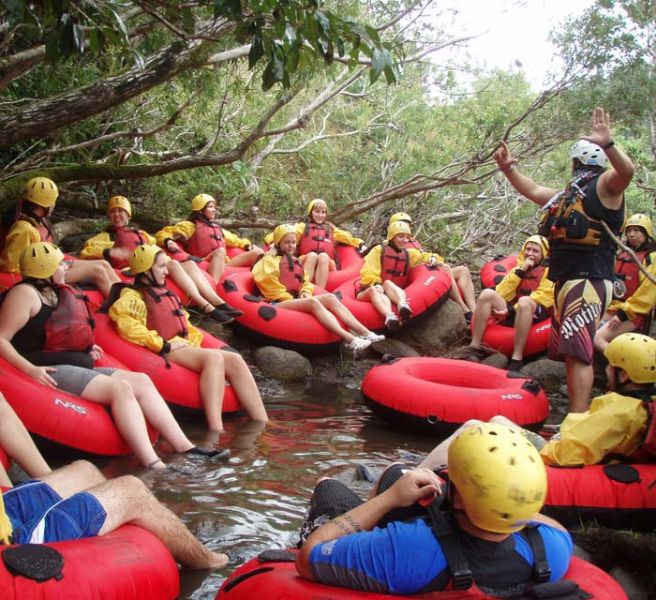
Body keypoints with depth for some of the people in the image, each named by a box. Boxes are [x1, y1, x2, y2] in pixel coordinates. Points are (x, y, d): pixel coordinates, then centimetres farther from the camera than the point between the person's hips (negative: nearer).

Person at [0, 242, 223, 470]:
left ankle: (185, 448, -11)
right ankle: (155, 467, -36)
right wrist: (30, 369, -26)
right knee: (120, 388, -26)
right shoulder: (25, 293, -7)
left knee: (140, 381, -3)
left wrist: (85, 349, 17)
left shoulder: (56, 292, 21)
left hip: (77, 366, 10)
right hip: (52, 371, -10)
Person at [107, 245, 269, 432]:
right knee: (214, 357, -32)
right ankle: (216, 433, -44)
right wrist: (163, 345, -18)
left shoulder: (165, 294, 28)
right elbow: (128, 326, -19)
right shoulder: (133, 295, 1)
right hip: (165, 353, -8)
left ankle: (263, 424, -19)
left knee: (235, 360, -12)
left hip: (184, 347, 8)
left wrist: (192, 344, 10)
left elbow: (185, 324, 32)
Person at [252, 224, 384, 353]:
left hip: (296, 300, 8)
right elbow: (271, 286, -11)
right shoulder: (270, 260, 2)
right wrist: (290, 298, -13)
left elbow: (305, 282, 26)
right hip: (278, 303, -8)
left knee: (330, 297, -15)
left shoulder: (295, 261, 27)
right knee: (312, 301, -34)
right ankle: (350, 340, -51)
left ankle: (364, 332, -30)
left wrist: (305, 293, 3)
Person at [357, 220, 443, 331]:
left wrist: (433, 259, 3)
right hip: (368, 292, -3)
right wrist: (376, 283, -26)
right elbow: (368, 271, -8)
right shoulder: (379, 250, 3)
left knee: (387, 283, -32)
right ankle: (389, 316, -71)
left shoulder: (409, 254, 20)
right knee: (374, 290, -39)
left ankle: (402, 305, -67)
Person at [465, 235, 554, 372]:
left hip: (536, 315, -5)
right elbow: (502, 294, 8)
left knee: (524, 301, -37)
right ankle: (475, 349, -22)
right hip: (512, 313, 5)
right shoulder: (518, 268, 22)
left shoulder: (549, 271, 8)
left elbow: (541, 299, -7)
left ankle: (516, 359, -40)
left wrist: (511, 310, -14)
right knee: (487, 294, -18)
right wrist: (520, 271, -1)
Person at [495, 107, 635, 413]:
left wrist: (607, 144, -41)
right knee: (569, 352, 13)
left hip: (589, 282, -10)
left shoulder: (604, 186, -3)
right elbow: (534, 191, 39)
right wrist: (508, 168, 31)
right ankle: (575, 418, 22)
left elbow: (626, 170, -24)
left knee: (577, 352, -19)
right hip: (565, 281, 10)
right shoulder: (568, 195, 26)